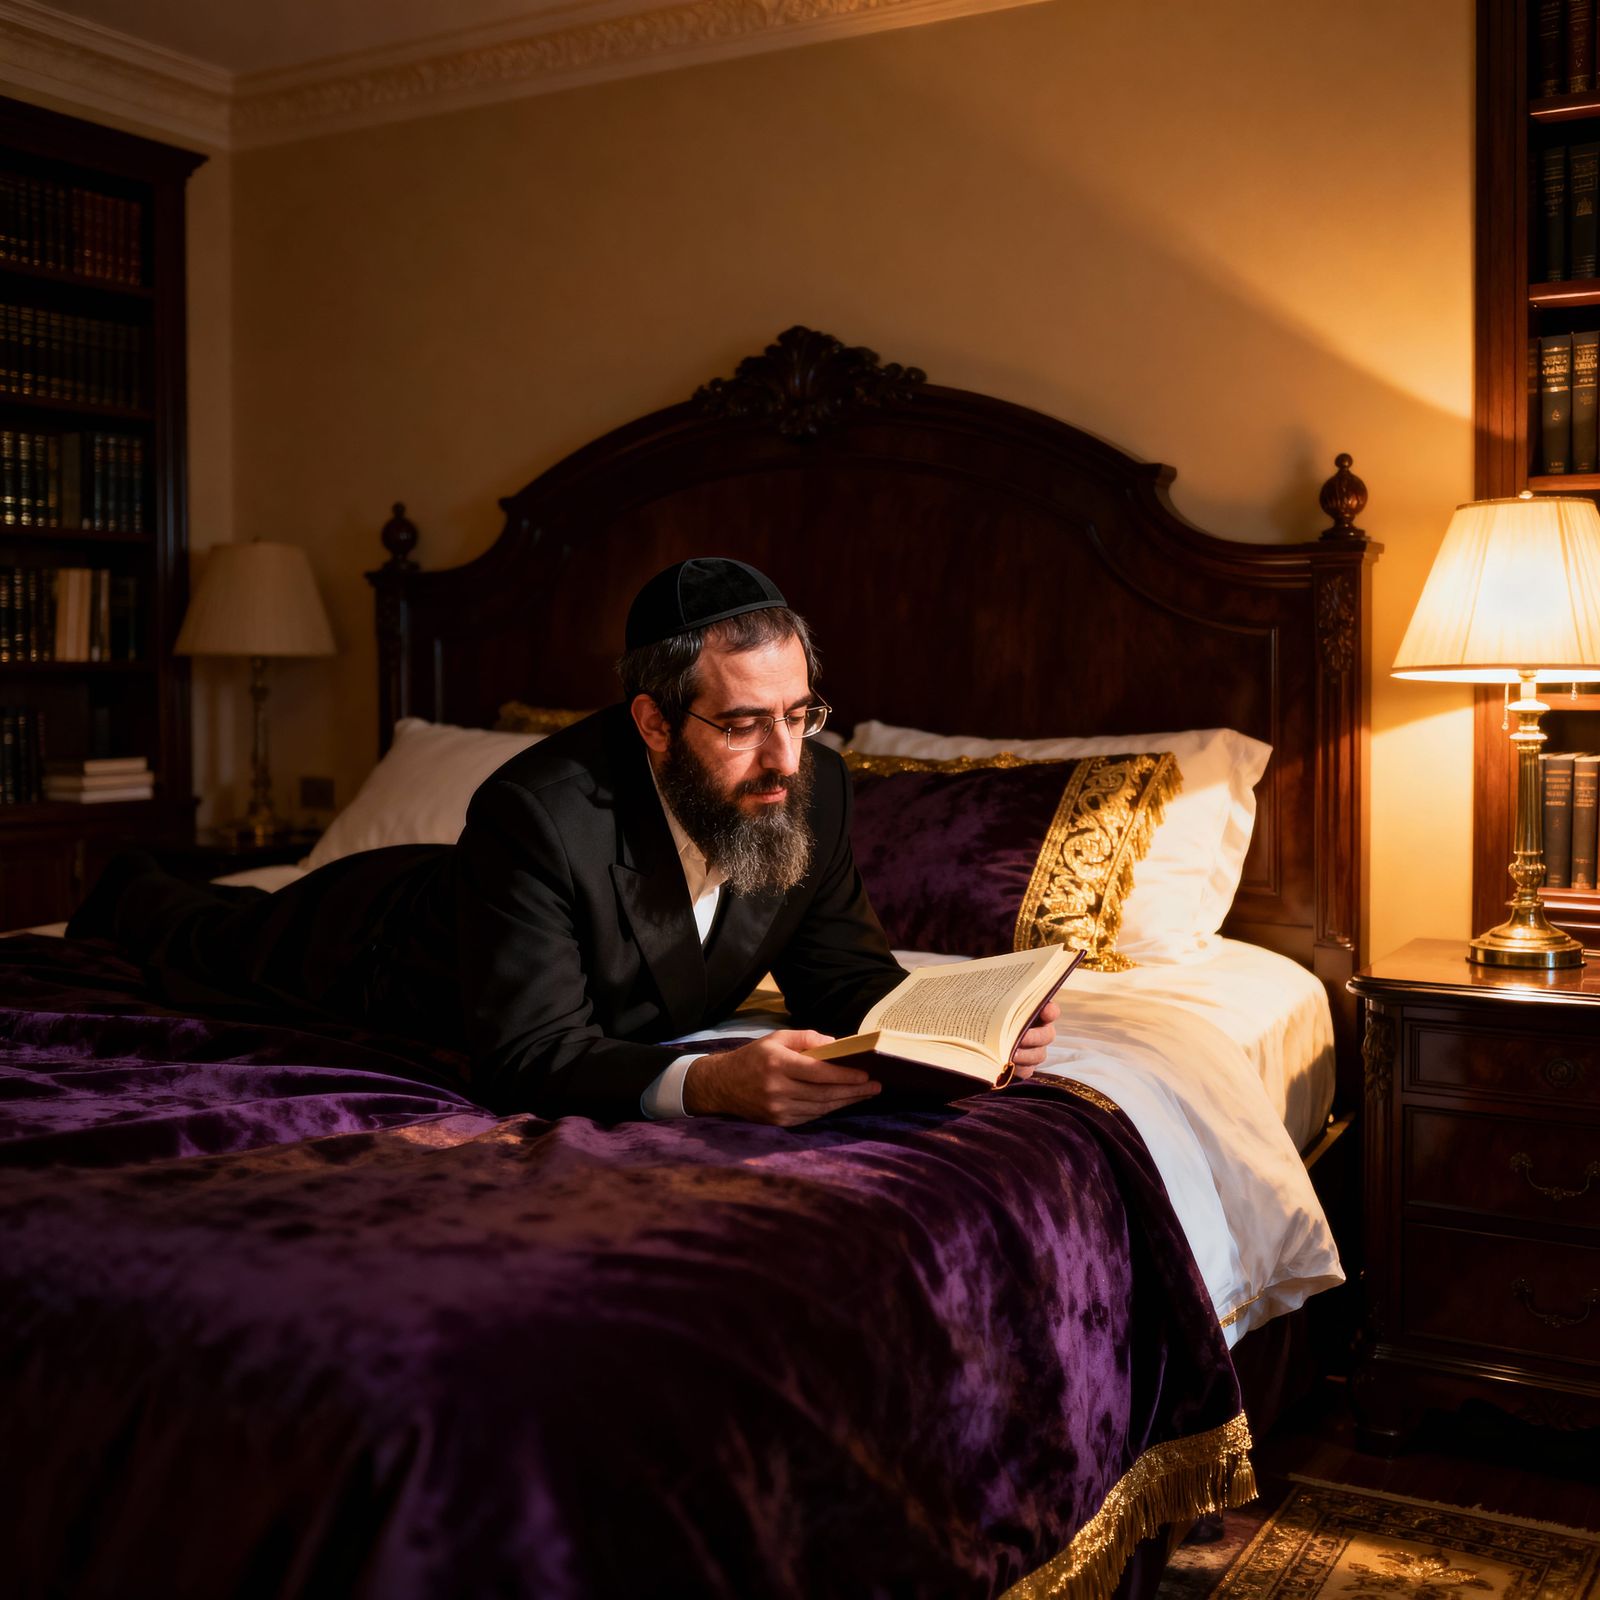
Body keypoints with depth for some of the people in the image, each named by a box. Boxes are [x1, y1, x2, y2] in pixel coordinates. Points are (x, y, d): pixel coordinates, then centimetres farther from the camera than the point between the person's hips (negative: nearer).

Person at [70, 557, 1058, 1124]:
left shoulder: (817, 790, -30)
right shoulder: (538, 815, -48)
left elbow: (847, 977, -19)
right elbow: (528, 1059, -48)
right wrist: (711, 1084, -64)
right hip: (378, 950, -5)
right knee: (214, 947, 30)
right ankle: (133, 893, 63)